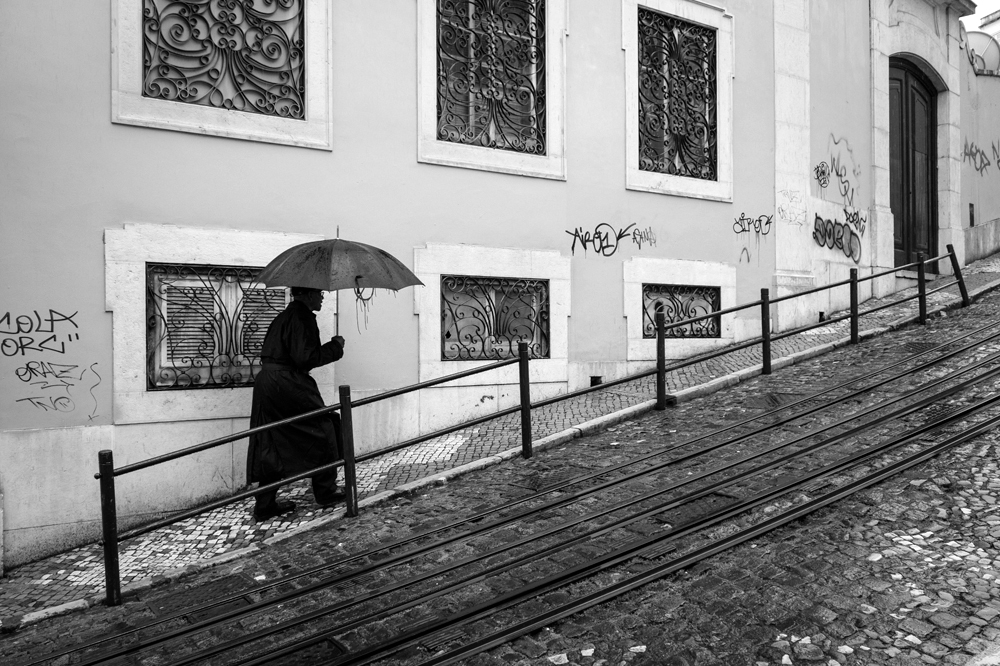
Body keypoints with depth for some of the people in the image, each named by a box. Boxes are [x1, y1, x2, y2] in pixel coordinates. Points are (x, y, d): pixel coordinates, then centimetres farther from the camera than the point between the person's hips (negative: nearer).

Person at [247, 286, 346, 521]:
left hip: (266, 382, 9)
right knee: (323, 429, 7)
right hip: (287, 385, -9)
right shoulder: (302, 317, -13)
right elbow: (305, 358, -20)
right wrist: (335, 346, -8)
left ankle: (265, 505, 18)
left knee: (271, 446, 13)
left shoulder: (284, 316, 17)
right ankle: (326, 491, 17)